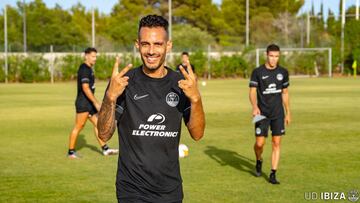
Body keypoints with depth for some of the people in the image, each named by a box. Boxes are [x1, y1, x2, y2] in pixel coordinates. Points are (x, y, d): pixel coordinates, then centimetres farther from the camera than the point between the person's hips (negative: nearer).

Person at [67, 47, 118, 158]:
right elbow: (85, 88, -22)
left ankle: (105, 149, 11)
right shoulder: (84, 69, -14)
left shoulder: (88, 69, 16)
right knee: (78, 127, -4)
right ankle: (71, 151, 4)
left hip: (89, 103, 10)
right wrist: (96, 103, -23)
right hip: (83, 103, -10)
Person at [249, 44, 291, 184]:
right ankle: (259, 161, 30)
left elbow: (285, 93, 14)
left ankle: (273, 174, 5)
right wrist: (254, 107, -24)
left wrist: (288, 113, 13)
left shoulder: (283, 72, 5)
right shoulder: (257, 72, -4)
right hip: (262, 113, -2)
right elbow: (252, 92, -6)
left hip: (278, 114, 2)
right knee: (260, 143, -4)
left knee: (276, 143, -2)